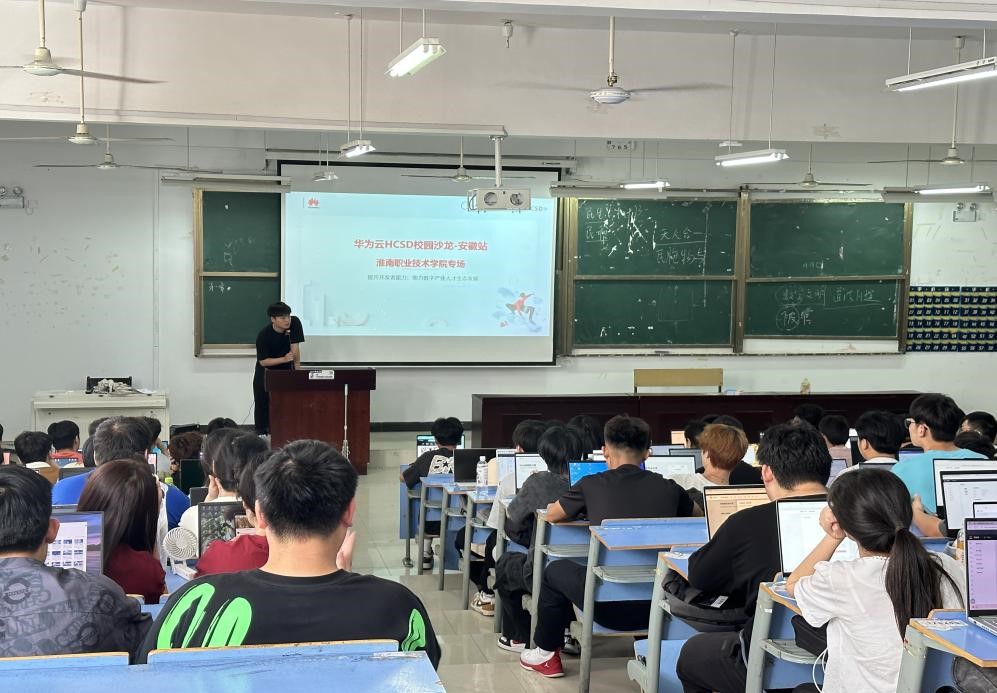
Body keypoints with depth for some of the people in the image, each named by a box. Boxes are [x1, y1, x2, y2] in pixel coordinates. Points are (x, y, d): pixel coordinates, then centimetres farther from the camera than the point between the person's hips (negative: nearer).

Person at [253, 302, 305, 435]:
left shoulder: (295, 323, -19)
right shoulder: (263, 336, -24)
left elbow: (295, 348, -18)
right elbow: (263, 362, -22)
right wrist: (284, 359, -35)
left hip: (286, 370, 1)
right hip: (266, 371, -1)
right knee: (262, 403, 1)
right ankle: (261, 433, 11)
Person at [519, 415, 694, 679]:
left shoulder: (592, 485, -3)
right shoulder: (668, 489, 2)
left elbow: (552, 515, 14)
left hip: (610, 607, -3)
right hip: (657, 606, 3)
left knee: (556, 570, 27)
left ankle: (547, 655, 37)